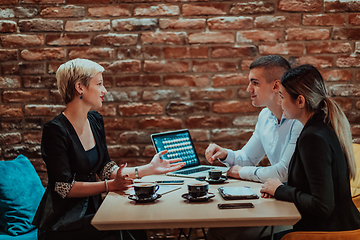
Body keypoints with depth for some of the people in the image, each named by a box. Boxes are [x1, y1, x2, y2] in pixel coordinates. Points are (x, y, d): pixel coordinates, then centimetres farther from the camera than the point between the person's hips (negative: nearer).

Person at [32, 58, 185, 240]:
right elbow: (65, 187, -19)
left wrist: (150, 169, 4)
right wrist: (111, 185, -27)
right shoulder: (55, 130, -15)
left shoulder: (95, 121, 8)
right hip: (61, 223, -6)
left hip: (91, 210, 7)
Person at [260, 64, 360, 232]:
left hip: (329, 232, -9)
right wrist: (280, 189, 4)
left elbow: (323, 206, -26)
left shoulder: (313, 138, -23)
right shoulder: (327, 127, 7)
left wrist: (280, 190, -13)